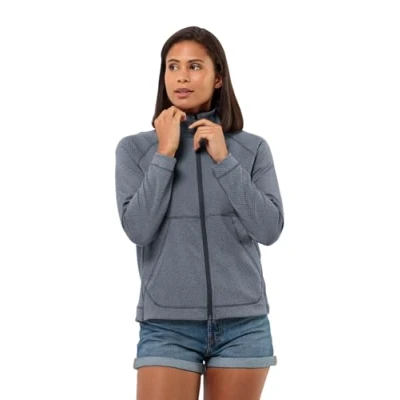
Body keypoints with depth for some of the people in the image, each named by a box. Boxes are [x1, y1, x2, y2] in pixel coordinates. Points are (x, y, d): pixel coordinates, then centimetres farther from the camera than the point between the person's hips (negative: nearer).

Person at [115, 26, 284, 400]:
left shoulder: (253, 148, 3)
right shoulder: (134, 148, 1)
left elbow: (270, 229, -6)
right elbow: (137, 229, -10)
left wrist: (224, 160, -9)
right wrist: (165, 153, -10)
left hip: (243, 325, 1)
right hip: (166, 326, -1)